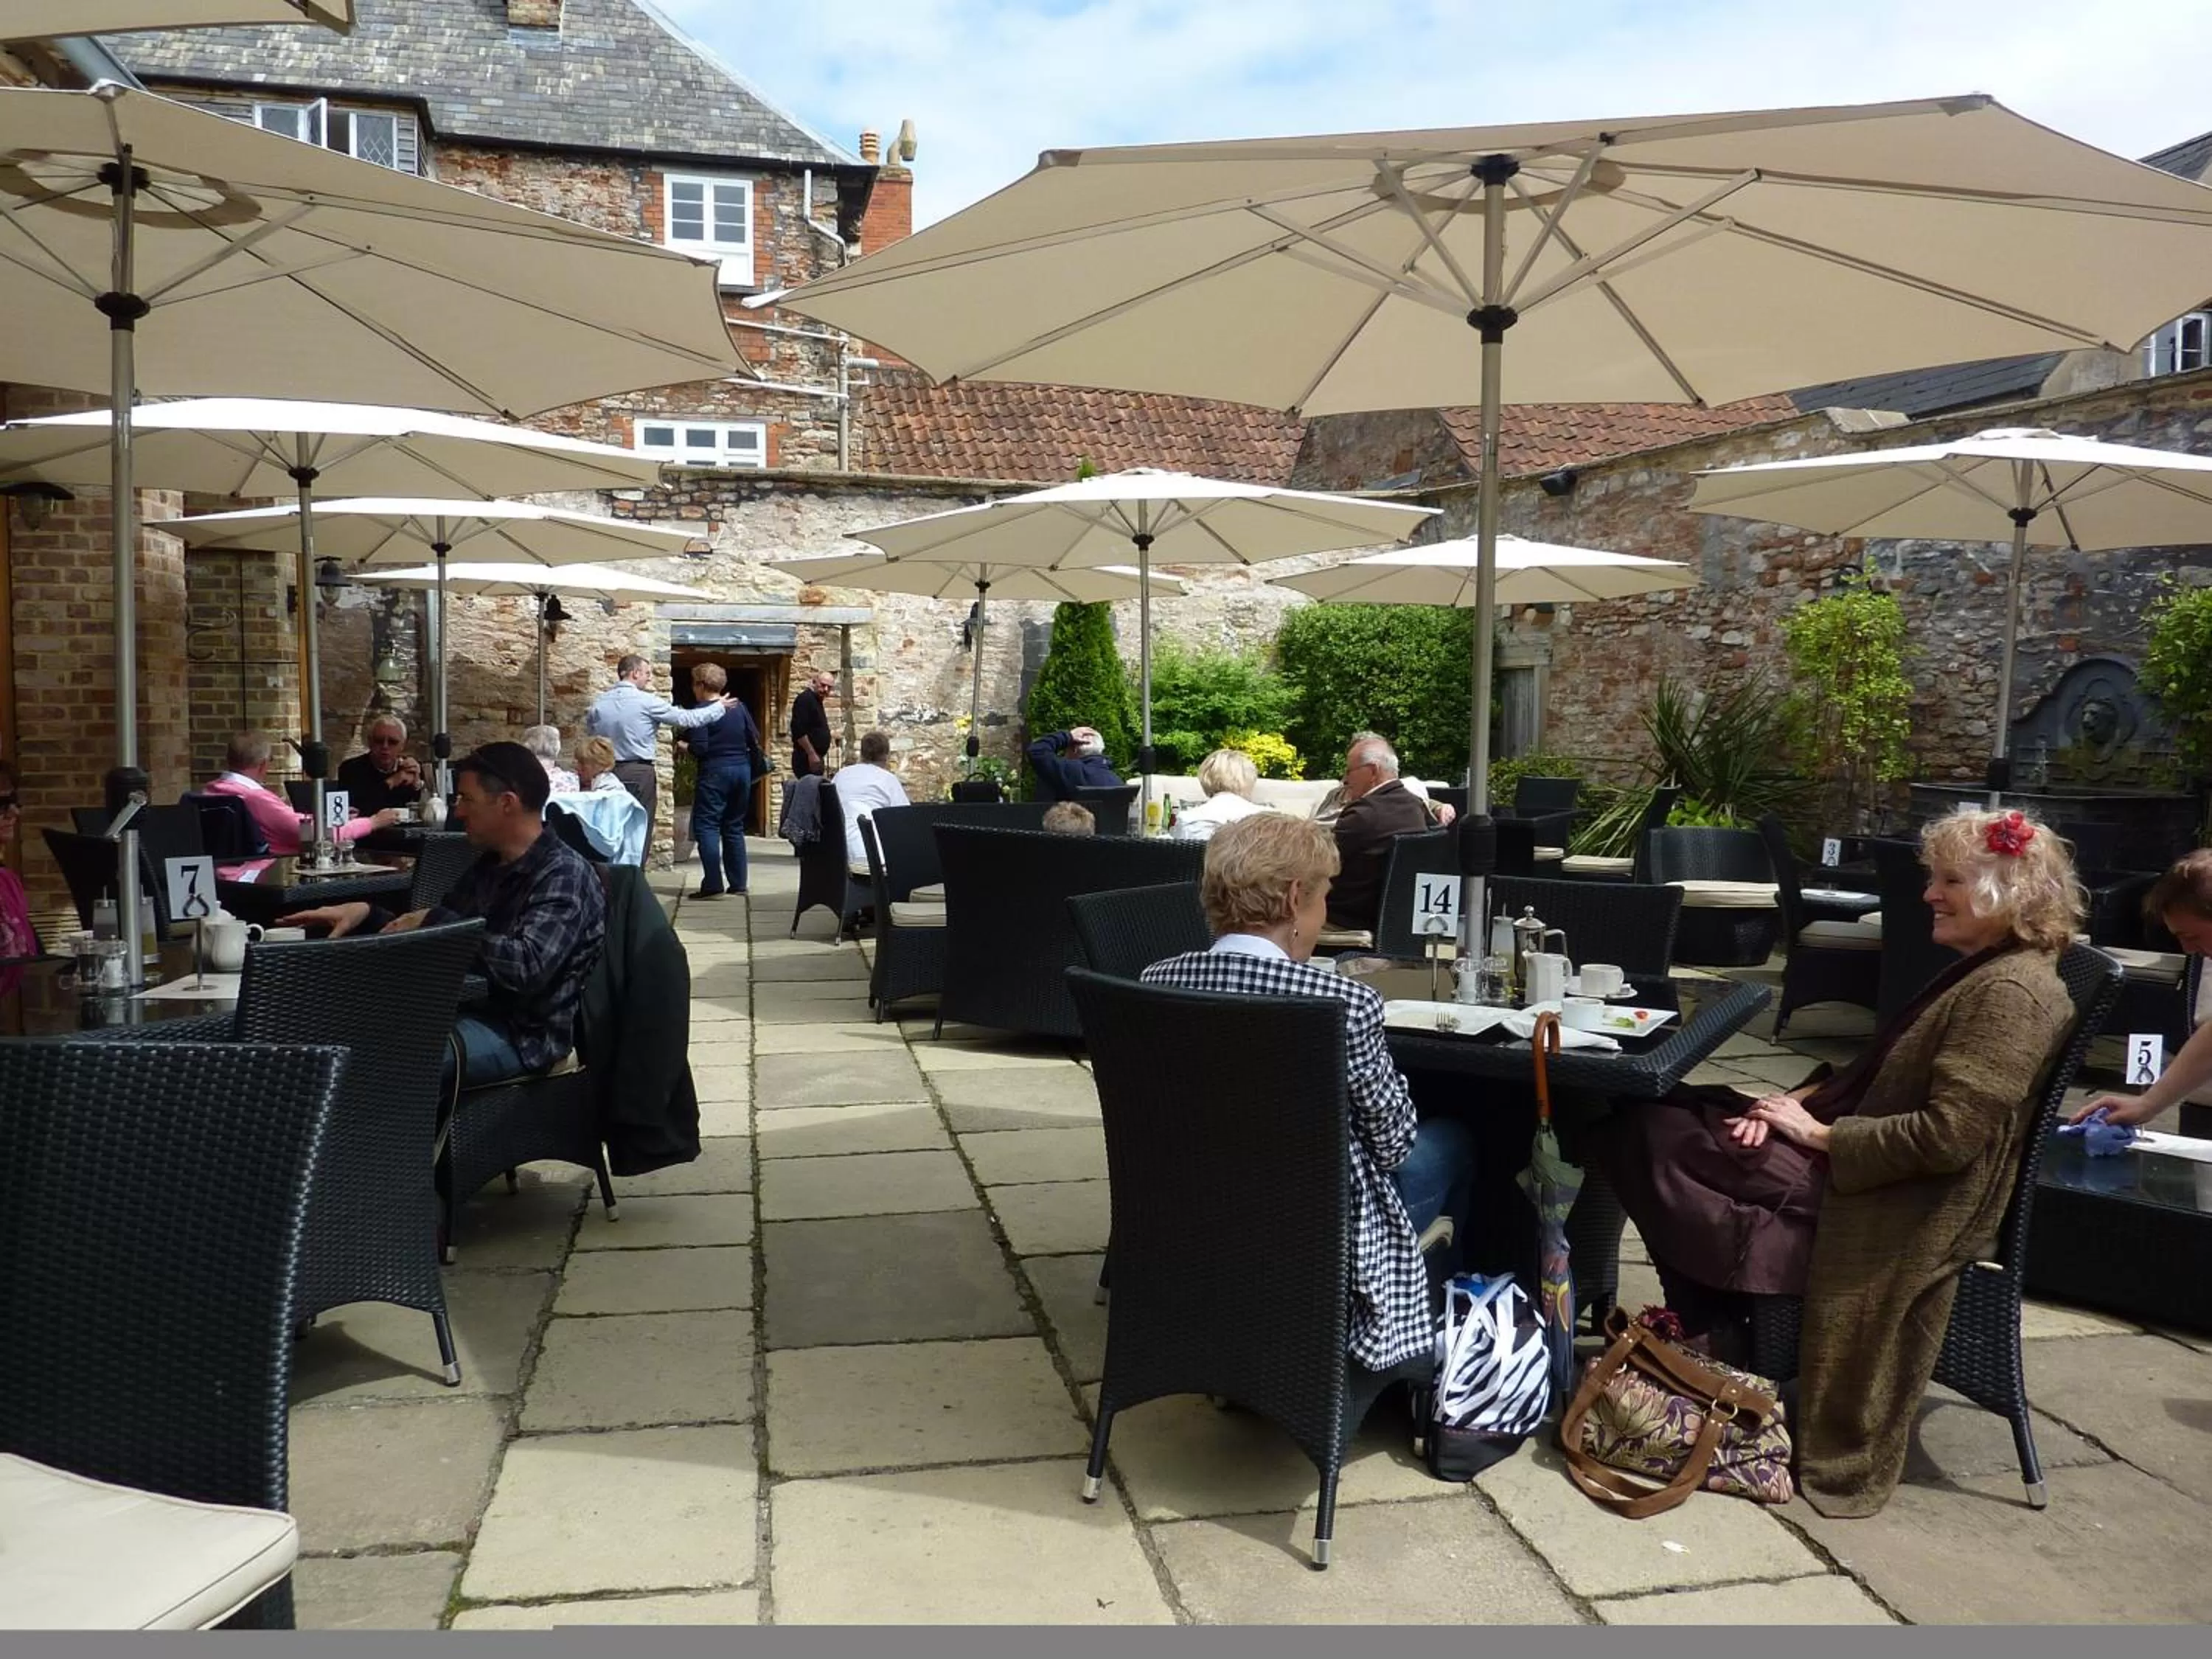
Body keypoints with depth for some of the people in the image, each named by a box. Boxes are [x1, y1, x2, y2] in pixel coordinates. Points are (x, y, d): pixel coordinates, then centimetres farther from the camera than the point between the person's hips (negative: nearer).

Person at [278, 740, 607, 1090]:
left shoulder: (564, 875, -15)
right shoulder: (488, 866, 14)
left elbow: (526, 967, -29)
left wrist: (435, 920, -18)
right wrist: (366, 914, 3)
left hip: (526, 1031, -9)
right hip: (474, 1009, 9)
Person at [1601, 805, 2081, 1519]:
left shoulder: (2012, 993, -20)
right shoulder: (1981, 972, 13)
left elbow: (1947, 1136, -26)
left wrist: (1822, 1135, -16)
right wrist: (1798, 1099, 2)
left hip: (1902, 1203, -10)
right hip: (1867, 1167, 10)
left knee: (1664, 1143, -11)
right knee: (1657, 1124, 1)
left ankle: (1721, 1332, 6)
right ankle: (1720, 1329, 5)